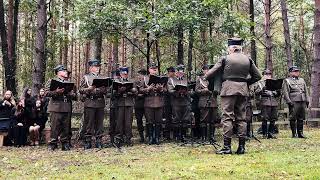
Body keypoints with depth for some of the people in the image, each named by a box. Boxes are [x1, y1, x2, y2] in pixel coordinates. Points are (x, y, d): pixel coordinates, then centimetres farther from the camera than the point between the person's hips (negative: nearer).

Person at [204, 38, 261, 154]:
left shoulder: (225, 59, -2)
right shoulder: (247, 60, 10)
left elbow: (210, 73, 0)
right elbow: (257, 76, 14)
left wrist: (206, 77, 20)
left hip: (229, 89, -4)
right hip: (243, 90, 4)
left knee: (227, 117, -3)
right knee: (241, 117, 9)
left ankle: (227, 147, -8)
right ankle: (241, 147, 9)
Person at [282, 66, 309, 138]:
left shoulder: (302, 80, 21)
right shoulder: (287, 81, 3)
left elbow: (306, 91, 21)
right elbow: (285, 93, -5)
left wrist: (307, 100, 12)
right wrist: (289, 101, -14)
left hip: (302, 102, 5)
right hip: (293, 102, -5)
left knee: (301, 118, 8)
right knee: (293, 118, -4)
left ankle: (300, 133, 15)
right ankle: (294, 134, 2)